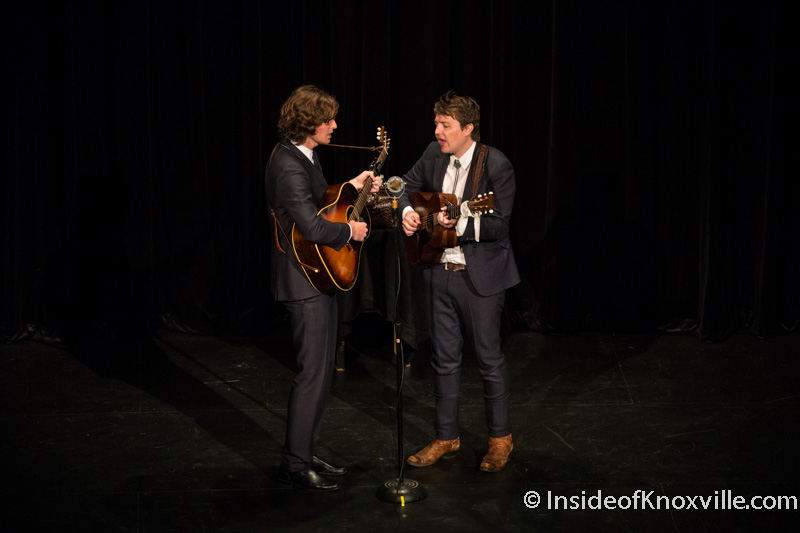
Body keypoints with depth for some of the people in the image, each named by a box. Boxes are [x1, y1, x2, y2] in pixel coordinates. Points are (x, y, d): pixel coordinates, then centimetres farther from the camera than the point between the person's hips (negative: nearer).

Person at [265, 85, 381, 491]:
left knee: (319, 370, 16)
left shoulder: (299, 157, 9)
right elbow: (313, 228, -32)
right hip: (305, 283, -11)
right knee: (313, 374, -4)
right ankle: (295, 465, 5)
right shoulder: (289, 168, -23)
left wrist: (352, 187, 19)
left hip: (318, 277, 11)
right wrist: (350, 231, -15)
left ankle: (304, 453, 26)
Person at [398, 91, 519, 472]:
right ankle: (446, 438, 25)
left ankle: (500, 439, 20)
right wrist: (407, 211, -4)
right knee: (444, 358, 13)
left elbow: (499, 226, -19)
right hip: (440, 271, 6)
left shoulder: (496, 166, -16)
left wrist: (459, 223, -32)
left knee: (489, 358, 4)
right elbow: (407, 184, 17)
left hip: (481, 276, -6)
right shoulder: (434, 155, 1)